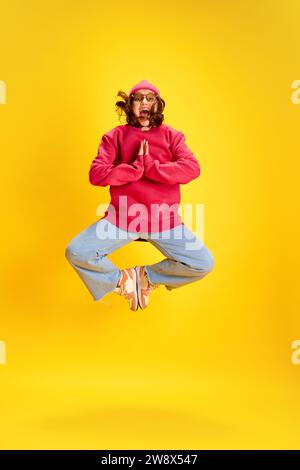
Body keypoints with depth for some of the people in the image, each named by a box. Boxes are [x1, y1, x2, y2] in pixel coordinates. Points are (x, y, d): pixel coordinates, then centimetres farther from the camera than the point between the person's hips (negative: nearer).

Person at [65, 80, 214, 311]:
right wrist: (137, 167, -16)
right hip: (122, 218, 0)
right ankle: (120, 279, 13)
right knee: (76, 253, -16)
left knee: (204, 264, -12)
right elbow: (96, 174, -8)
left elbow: (192, 168, -10)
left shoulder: (171, 135, 8)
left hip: (164, 220, 1)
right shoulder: (115, 136, 6)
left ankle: (147, 276, 13)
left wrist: (150, 167, -17)